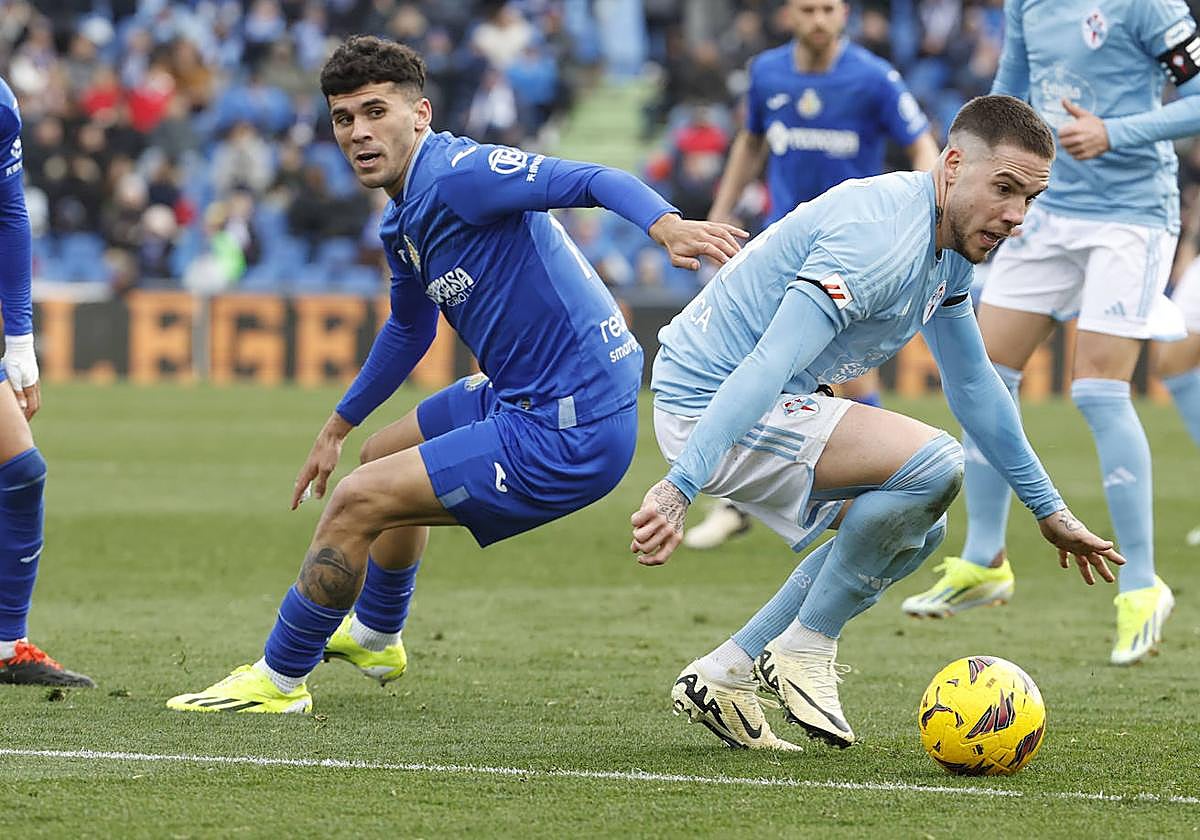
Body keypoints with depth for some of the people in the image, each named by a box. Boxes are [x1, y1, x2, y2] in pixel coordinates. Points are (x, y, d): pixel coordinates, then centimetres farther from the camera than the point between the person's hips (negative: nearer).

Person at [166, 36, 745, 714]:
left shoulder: (459, 174, -20)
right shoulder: (403, 224, 11)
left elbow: (595, 180, -32)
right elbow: (410, 328, 30)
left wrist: (666, 224, -52)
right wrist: (337, 429, 39)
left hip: (565, 439, -11)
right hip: (519, 399, 11)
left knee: (358, 502, -9)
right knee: (385, 457, 33)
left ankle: (280, 679, 11)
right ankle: (375, 638, 56)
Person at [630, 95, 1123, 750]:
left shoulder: (949, 244, 7)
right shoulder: (885, 238, -25)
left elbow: (972, 383, 20)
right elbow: (768, 365, -34)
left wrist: (1049, 510, 23)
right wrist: (679, 489, -42)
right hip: (707, 401, -11)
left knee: (915, 530, 16)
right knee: (931, 464, -23)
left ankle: (723, 676, 14)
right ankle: (805, 648, -7)